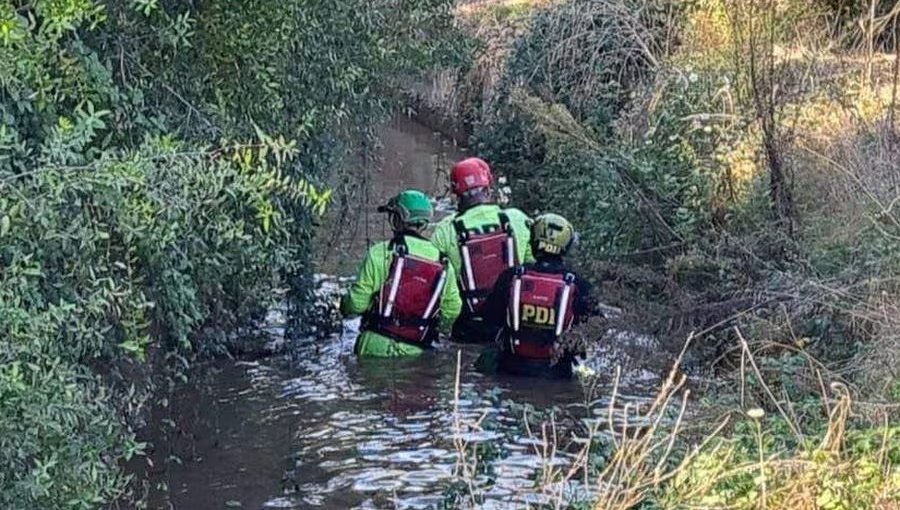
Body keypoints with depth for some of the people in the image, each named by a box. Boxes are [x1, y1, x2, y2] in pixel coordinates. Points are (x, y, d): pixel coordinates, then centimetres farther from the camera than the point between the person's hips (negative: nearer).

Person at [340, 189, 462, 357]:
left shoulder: (380, 253, -8)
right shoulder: (443, 264, 5)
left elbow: (358, 302, -6)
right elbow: (452, 310, 12)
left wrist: (344, 306, 16)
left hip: (377, 345, -3)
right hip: (414, 352, 3)